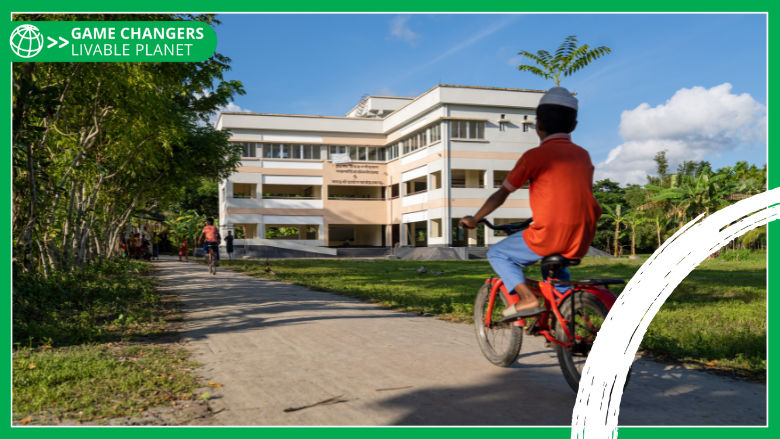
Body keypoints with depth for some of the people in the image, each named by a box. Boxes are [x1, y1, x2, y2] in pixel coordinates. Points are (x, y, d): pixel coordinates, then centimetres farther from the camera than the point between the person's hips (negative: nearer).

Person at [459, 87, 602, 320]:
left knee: (497, 253, 13)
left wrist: (474, 220, 15)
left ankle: (526, 298, -4)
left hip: (549, 237, -7)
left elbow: (501, 194, 2)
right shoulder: (583, 155, 13)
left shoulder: (535, 156, -4)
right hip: (581, 243, 7)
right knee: (555, 264, 38)